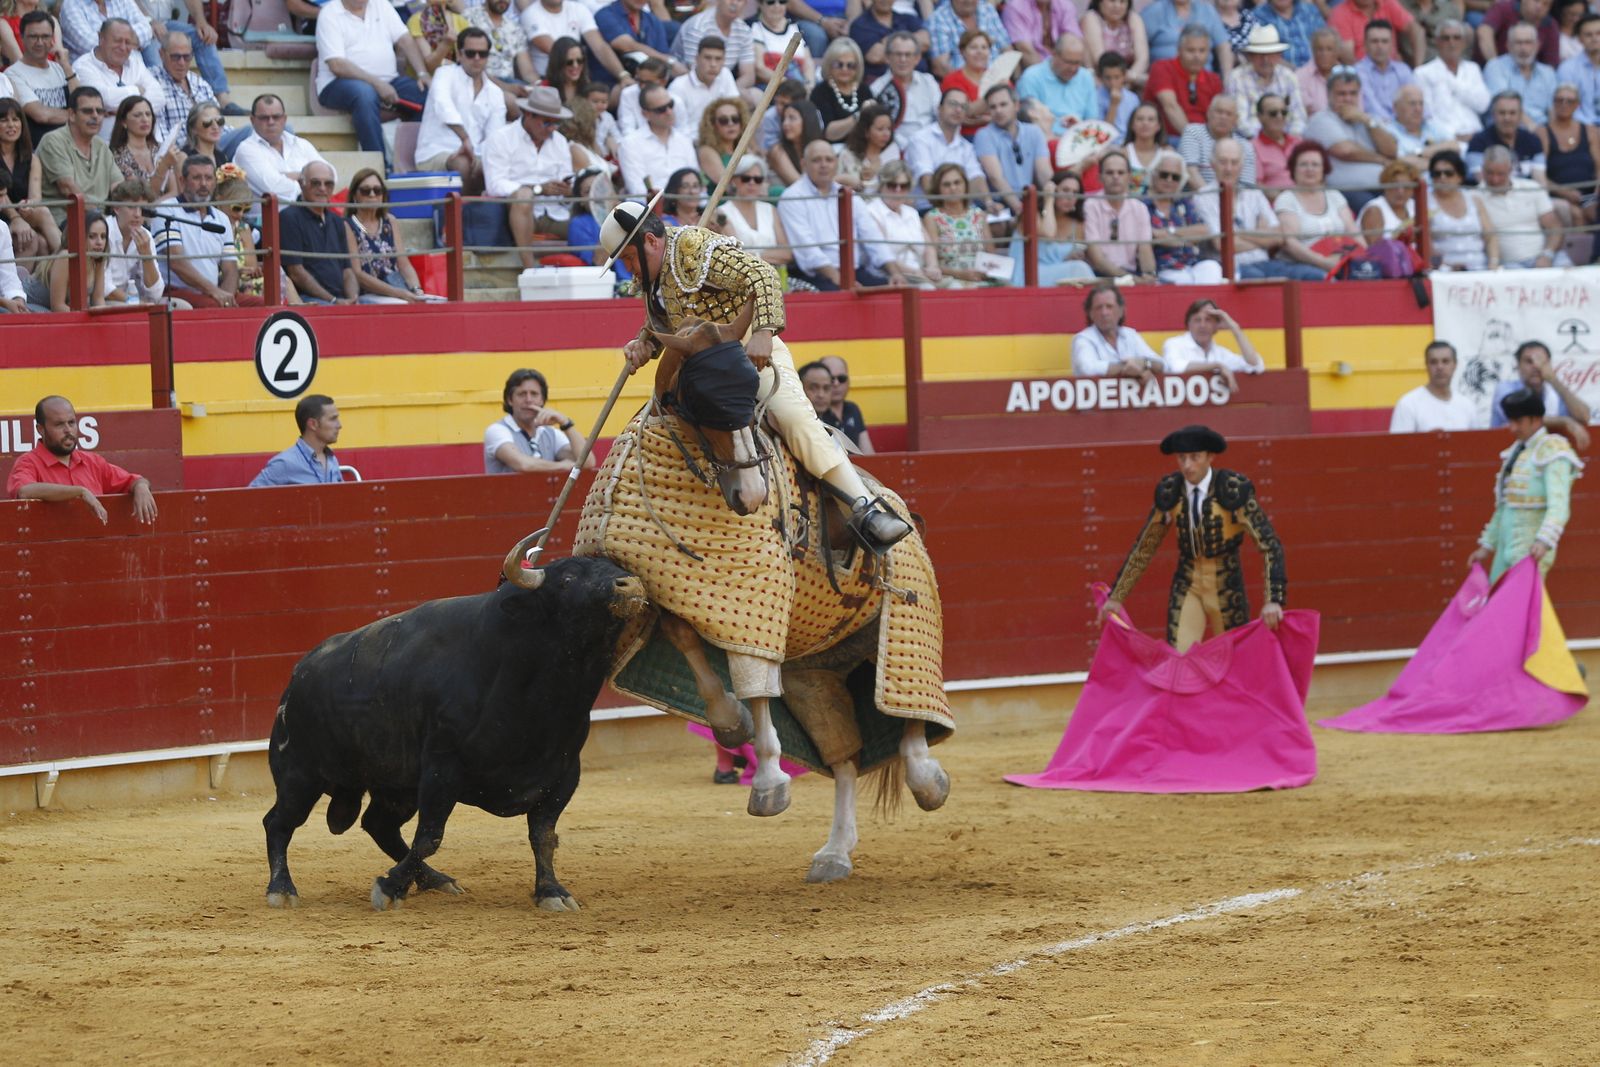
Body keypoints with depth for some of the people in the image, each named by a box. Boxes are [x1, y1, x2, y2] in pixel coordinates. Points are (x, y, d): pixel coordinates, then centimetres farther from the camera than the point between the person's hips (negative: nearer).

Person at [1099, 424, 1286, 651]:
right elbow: (1144, 547, 6)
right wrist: (1116, 597, 6)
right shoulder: (1169, 492, -4)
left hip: (1227, 588, -2)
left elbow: (1269, 543, -17)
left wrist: (1273, 600, -28)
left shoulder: (1234, 489, -15)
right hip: (1187, 587, 2)